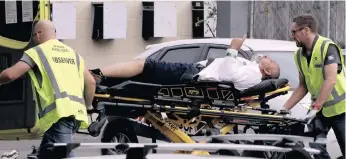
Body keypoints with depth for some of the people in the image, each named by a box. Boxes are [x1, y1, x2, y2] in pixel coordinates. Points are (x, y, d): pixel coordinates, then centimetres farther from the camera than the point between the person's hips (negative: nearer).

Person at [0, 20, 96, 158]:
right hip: (76, 112, 7)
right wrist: (85, 107, 30)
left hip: (59, 112, -7)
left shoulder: (36, 52, 5)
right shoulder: (72, 53, 24)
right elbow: (91, 82, 20)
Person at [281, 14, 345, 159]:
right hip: (319, 108, 6)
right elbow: (303, 86, 11)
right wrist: (285, 109, 2)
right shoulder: (299, 55, 4)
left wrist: (315, 108, -31)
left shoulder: (327, 47, -18)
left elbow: (330, 81, -27)